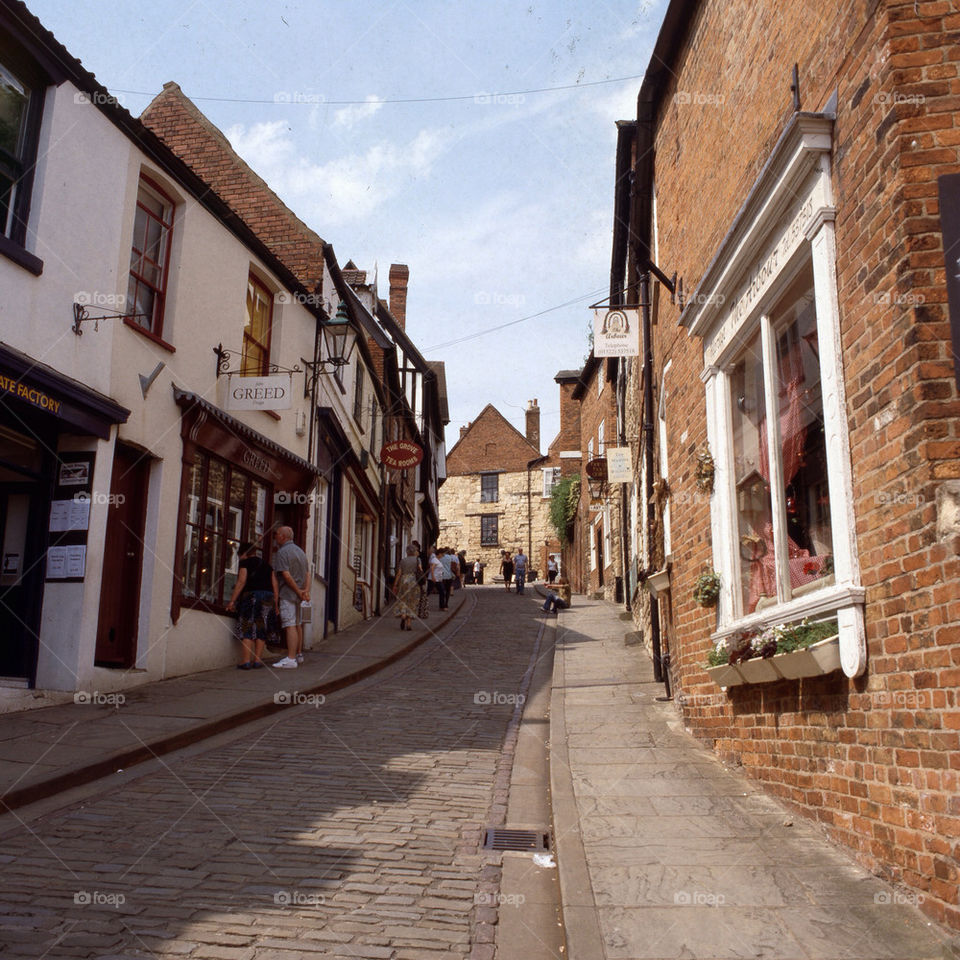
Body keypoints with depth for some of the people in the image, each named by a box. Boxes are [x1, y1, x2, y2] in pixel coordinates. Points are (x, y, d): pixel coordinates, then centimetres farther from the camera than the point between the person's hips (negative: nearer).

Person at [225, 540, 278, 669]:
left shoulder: (245, 563, 3)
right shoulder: (267, 564, 19)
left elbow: (241, 582, -8)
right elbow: (275, 585, 14)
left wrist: (232, 600, -8)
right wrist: (275, 604, 15)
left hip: (251, 596, -5)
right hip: (268, 596, 5)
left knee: (247, 630, -2)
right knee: (261, 630, 10)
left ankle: (246, 661, -8)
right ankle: (257, 660, 7)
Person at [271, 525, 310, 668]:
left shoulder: (282, 552, -11)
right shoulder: (300, 551, 17)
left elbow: (286, 575, -19)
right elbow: (307, 573, 14)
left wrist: (298, 591, -14)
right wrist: (305, 590, 4)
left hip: (288, 593, -9)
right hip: (297, 593, 9)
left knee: (290, 625, -13)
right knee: (296, 624, 18)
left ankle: (291, 659, -18)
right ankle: (298, 655, 27)